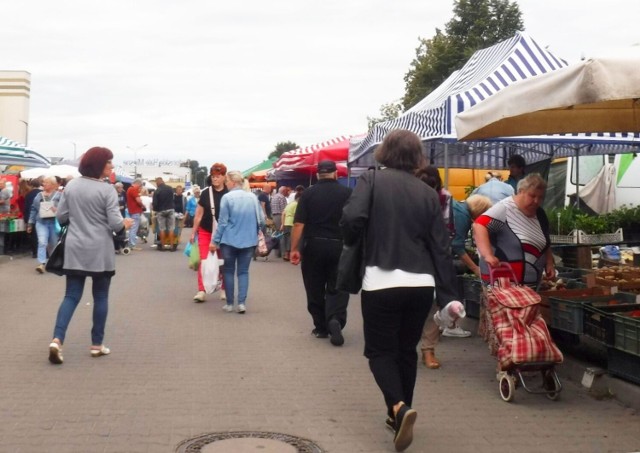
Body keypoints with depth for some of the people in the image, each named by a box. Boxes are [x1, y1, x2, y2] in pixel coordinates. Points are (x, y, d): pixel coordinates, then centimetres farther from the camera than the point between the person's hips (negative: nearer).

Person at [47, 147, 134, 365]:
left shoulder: (71, 186, 3)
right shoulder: (107, 190, -11)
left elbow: (60, 217, 7)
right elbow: (115, 224, -13)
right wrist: (125, 224, 8)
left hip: (74, 249, 4)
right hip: (100, 251, -4)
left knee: (71, 296, 6)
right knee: (100, 297, 10)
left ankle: (57, 339, -10)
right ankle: (97, 344, 15)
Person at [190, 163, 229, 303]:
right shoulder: (205, 193, -3)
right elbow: (199, 214, 3)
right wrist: (193, 232, 3)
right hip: (205, 232, 0)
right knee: (204, 261, -5)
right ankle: (201, 291, -4)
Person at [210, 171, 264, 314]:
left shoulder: (227, 197, -11)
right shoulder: (253, 197, 1)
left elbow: (222, 222, -10)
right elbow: (261, 220, 3)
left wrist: (215, 241, -3)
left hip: (229, 240, -3)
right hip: (249, 240, 3)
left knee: (229, 271, 10)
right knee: (243, 271, 9)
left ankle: (229, 304, 13)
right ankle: (241, 303, -1)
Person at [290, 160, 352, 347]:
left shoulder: (308, 193, -2)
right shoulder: (347, 193, -2)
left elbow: (299, 224, -8)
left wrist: (294, 249, -4)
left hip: (313, 246, 0)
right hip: (339, 246, 0)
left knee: (315, 289, 12)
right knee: (337, 288, 5)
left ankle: (321, 327, 18)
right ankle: (335, 319, -18)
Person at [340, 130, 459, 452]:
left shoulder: (372, 180, -3)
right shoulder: (428, 193, 6)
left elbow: (351, 220, -17)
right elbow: (441, 247, 3)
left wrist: (352, 243, 7)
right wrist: (448, 296, 5)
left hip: (381, 282, -3)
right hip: (421, 284, 4)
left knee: (379, 351, 8)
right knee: (406, 350, 19)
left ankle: (399, 408, -14)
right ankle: (399, 415, 27)